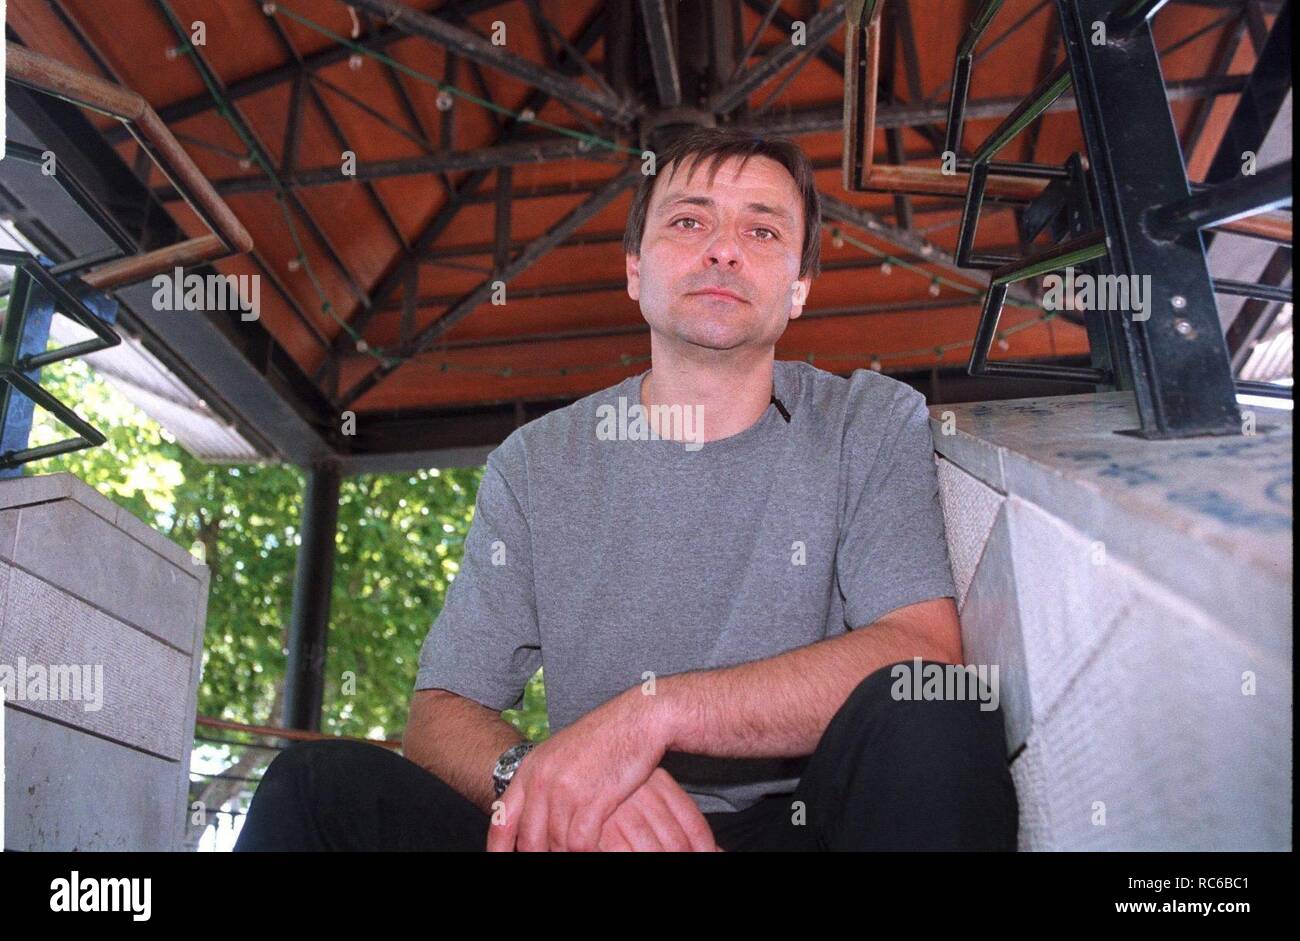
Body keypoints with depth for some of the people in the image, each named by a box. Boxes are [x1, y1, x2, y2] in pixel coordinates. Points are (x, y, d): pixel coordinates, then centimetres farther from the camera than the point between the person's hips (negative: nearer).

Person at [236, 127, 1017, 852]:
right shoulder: (537, 464, 4)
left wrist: (653, 710, -25)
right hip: (588, 833, 0)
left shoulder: (875, 423, 0)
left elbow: (925, 653, -15)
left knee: (928, 716, -31)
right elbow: (441, 714, 0)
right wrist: (539, 776, -25)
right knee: (322, 783, -20)